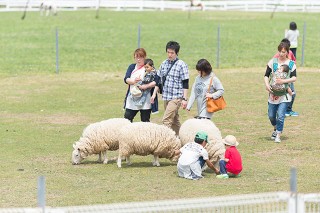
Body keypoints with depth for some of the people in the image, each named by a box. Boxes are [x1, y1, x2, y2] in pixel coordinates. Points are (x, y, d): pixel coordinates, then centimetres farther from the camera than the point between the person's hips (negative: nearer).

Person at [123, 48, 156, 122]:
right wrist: (134, 81, -18)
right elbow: (126, 79, 1)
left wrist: (146, 86, -22)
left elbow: (156, 82, -10)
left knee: (145, 121, 1)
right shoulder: (132, 67, 13)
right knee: (127, 119, 1)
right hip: (132, 99, 4)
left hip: (145, 99, -4)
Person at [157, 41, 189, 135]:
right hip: (166, 97, 6)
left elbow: (185, 84, -9)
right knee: (174, 121, 15)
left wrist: (184, 99, -13)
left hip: (176, 98, -6)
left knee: (166, 120, -15)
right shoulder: (164, 63, 9)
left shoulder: (181, 65, -8)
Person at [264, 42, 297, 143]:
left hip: (285, 93, -2)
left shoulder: (291, 64, -1)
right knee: (271, 115, 9)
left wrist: (284, 81, -23)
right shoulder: (272, 62, 2)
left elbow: (294, 78, -8)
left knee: (280, 115, -12)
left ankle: (278, 135, -1)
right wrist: (267, 85, -16)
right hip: (273, 93, 2)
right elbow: (266, 75, 1)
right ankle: (275, 129, 38)